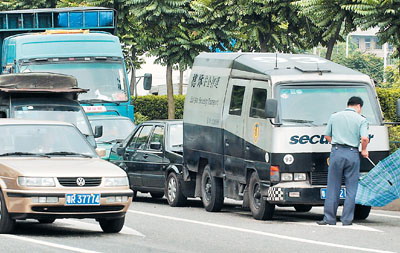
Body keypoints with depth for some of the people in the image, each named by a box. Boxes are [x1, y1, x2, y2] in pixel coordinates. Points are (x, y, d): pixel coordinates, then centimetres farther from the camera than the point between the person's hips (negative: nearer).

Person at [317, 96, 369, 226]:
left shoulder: (334, 117, 11)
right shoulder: (361, 120, 1)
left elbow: (327, 136, 14)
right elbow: (364, 138, -12)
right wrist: (364, 150, 5)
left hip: (336, 152, 2)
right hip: (352, 154, -2)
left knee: (333, 187, 8)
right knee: (351, 188, 5)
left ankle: (329, 218, 7)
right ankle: (347, 219, 4)